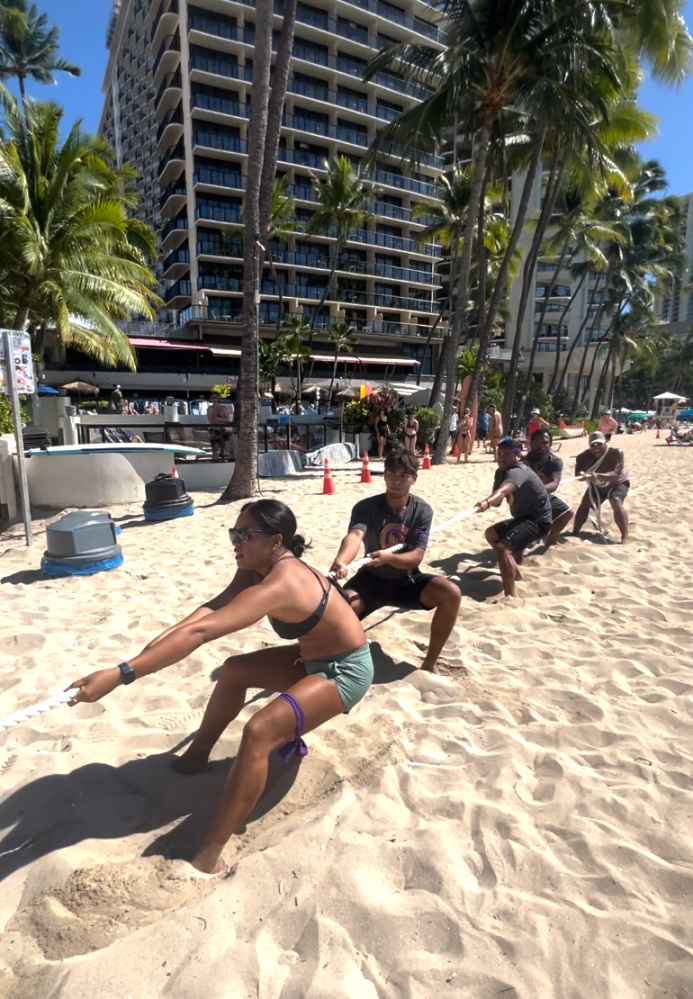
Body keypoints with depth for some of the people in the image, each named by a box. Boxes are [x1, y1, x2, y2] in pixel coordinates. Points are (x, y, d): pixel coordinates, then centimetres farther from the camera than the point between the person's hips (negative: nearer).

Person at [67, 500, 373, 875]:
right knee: (233, 670, 16)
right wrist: (151, 648, -28)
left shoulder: (278, 586, -33)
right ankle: (198, 755, 33)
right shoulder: (260, 568, -4)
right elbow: (209, 609, -15)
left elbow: (200, 631, -41)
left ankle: (207, 858, -20)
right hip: (314, 658, 10)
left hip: (346, 670, -9)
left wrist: (120, 673, -44)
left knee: (259, 731, -28)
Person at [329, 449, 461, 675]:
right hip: (372, 579, -1)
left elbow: (416, 557, -17)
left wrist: (388, 557, -40)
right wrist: (340, 562, -59)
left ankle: (430, 661, -5)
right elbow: (354, 535, -36)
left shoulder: (422, 511, -10)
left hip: (407, 580, 2)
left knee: (451, 594, -25)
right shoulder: (366, 507, -15)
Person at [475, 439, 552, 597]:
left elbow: (503, 491, -49)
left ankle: (510, 597, -32)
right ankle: (514, 572, 40)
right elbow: (497, 498, 4)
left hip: (538, 519, -10)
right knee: (491, 534, 25)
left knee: (503, 548, -29)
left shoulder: (518, 472, -26)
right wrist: (489, 502, -16)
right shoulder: (501, 472, 4)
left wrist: (487, 501, -65)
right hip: (523, 516, 10)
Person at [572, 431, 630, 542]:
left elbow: (615, 474, -45)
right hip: (597, 485, 4)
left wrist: (598, 476, -63)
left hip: (617, 483, -4)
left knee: (616, 502, -28)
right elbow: (577, 475, -29)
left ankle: (625, 537, -26)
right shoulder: (584, 456, -26)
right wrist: (582, 475, -55)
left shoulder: (616, 453, -35)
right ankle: (575, 532, 13)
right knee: (585, 503, -2)